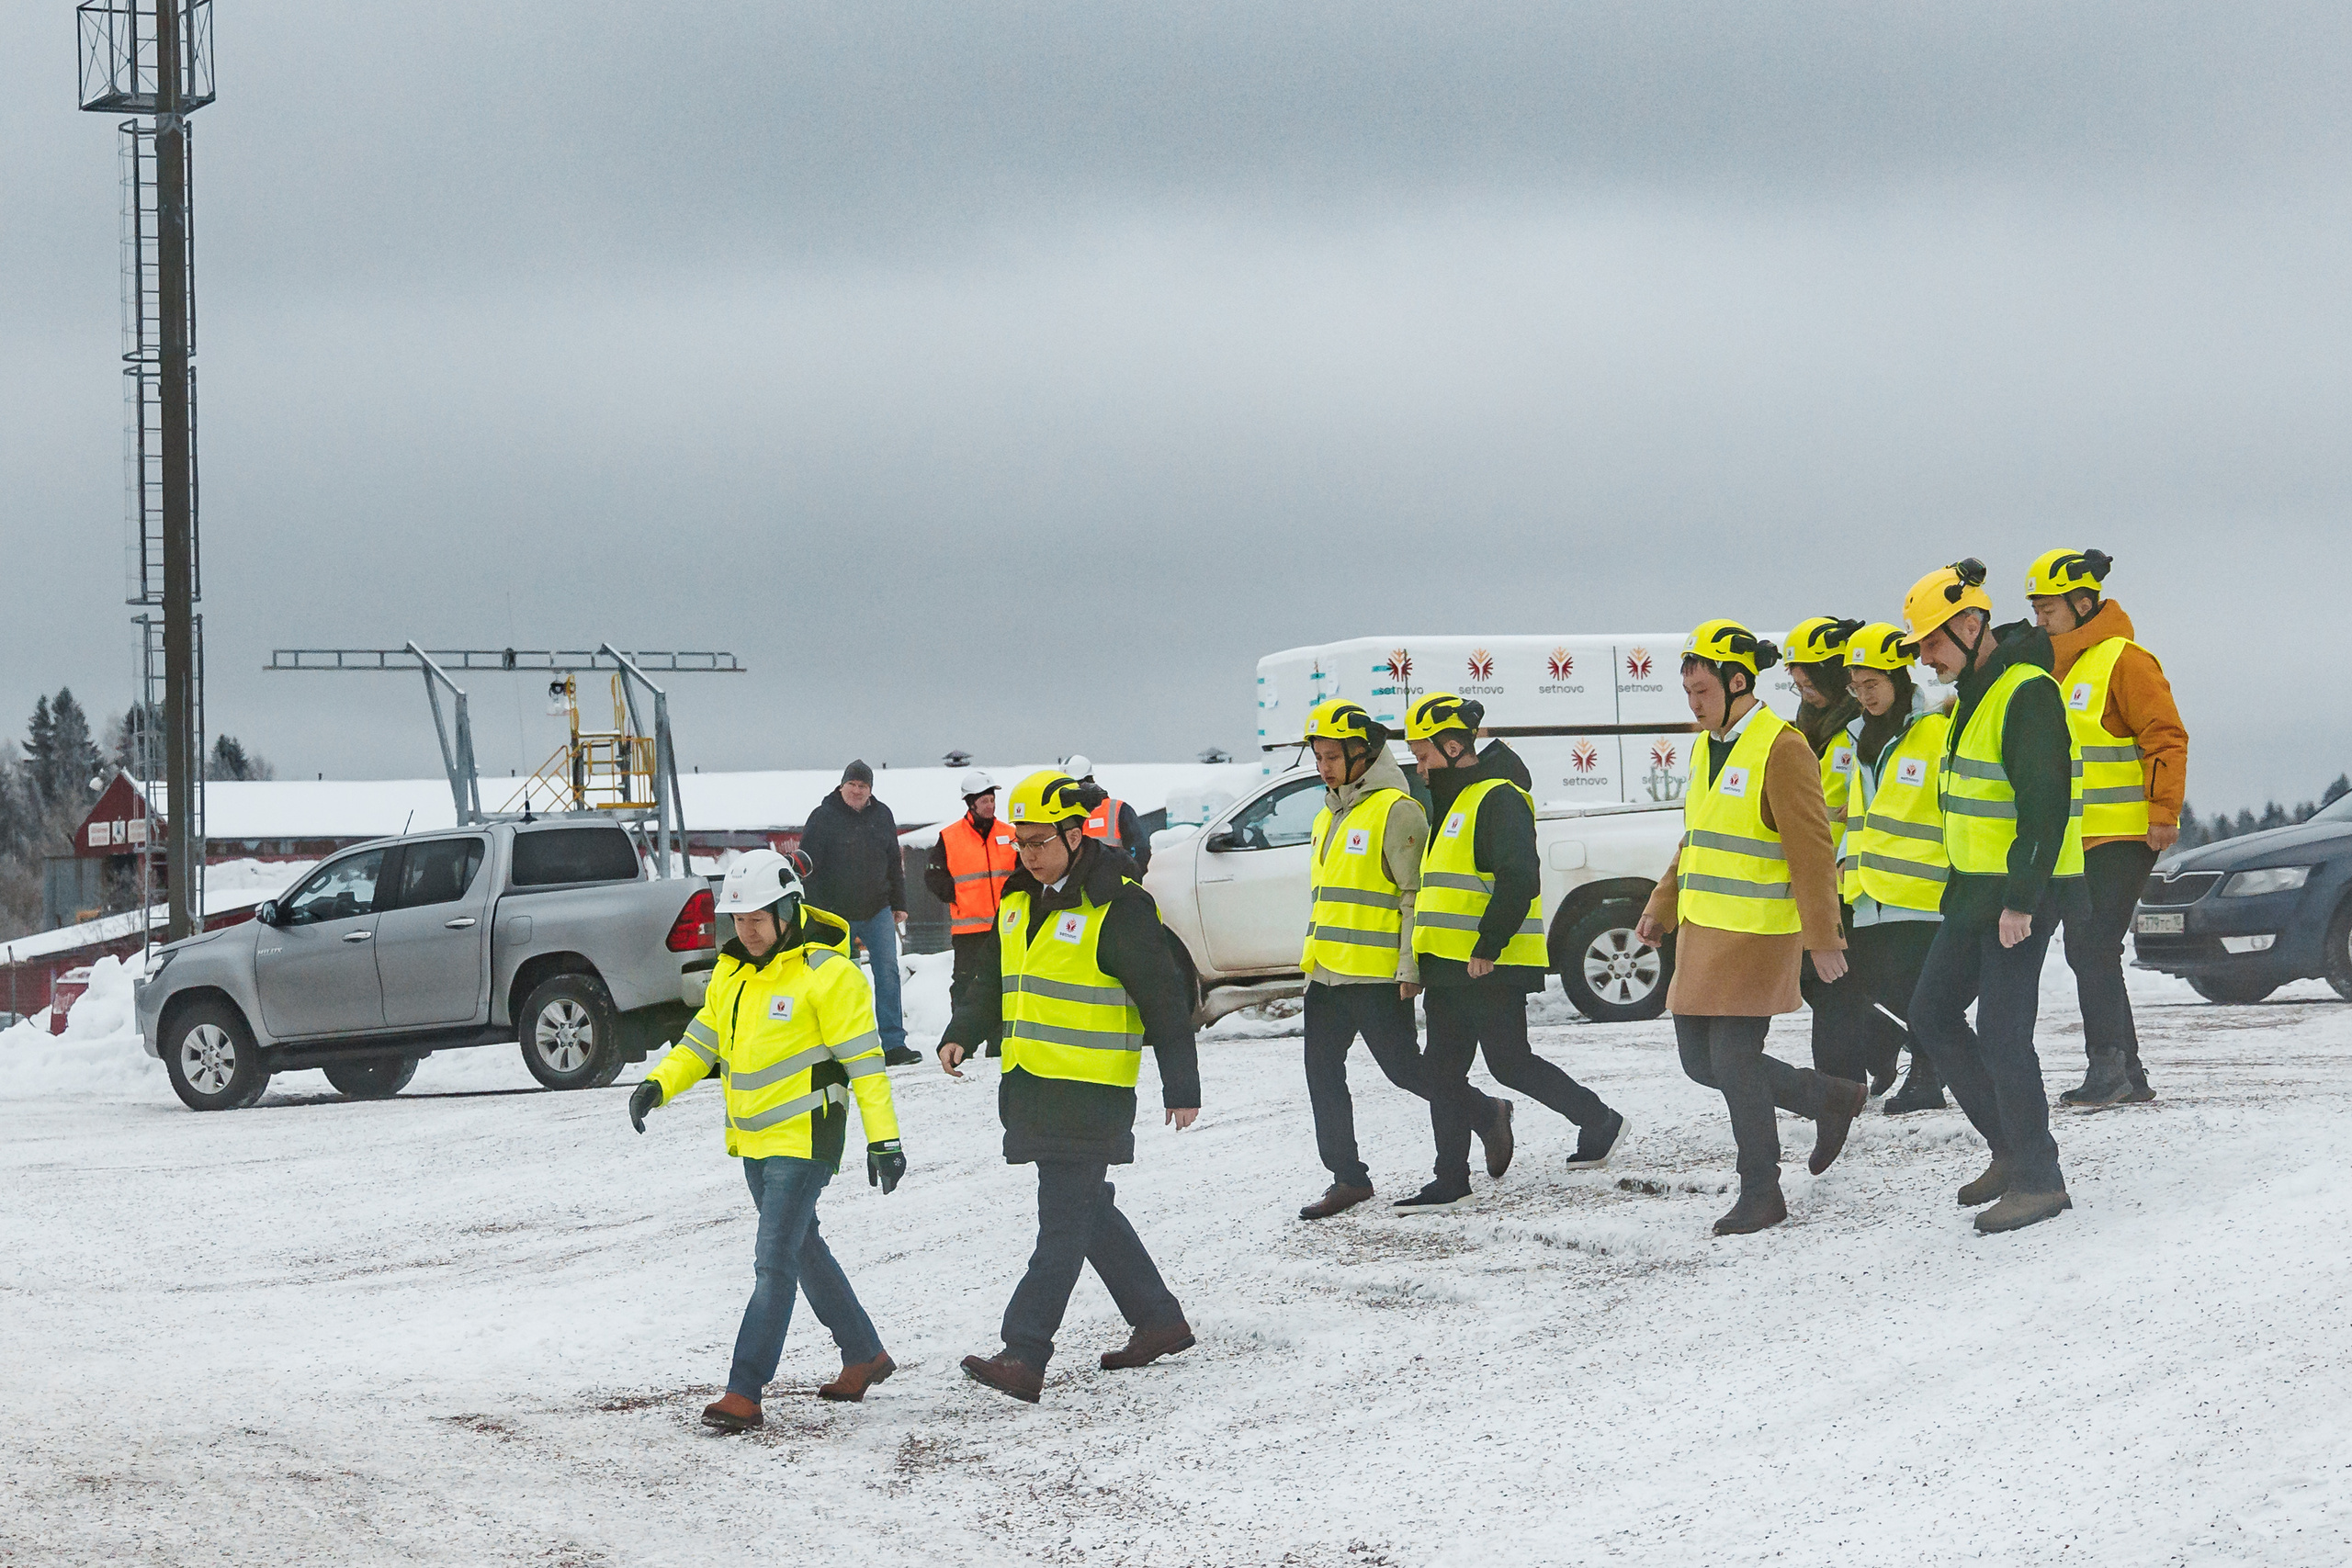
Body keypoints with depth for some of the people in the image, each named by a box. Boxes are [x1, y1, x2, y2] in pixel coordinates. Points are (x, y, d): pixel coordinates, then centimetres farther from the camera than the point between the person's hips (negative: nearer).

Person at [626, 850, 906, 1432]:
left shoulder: (826, 973, -15)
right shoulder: (732, 970, 9)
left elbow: (864, 1059, -14)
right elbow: (704, 1040, 16)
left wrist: (883, 1138, -17)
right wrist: (659, 1084, -3)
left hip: (804, 1140, -9)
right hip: (753, 1141, 9)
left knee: (775, 1263, -11)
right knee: (802, 1248, 19)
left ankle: (743, 1393, -13)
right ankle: (865, 1355, 34)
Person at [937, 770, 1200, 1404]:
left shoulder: (1118, 907, -12)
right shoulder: (1021, 901, 12)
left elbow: (1165, 999, -9)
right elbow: (995, 981, 22)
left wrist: (1182, 1088, -8)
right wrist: (960, 1034, 5)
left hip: (1091, 1090, -9)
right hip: (1031, 1085, 9)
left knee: (1064, 1219, -10)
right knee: (1089, 1211, 15)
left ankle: (1024, 1355, -17)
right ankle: (1159, 1321, 28)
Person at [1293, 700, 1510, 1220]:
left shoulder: (1395, 811, -10)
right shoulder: (1329, 817, 18)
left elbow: (1416, 895, -13)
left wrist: (1409, 968, -17)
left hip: (1376, 976, -9)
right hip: (1327, 974, 9)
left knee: (1403, 1068, -4)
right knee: (1322, 1073, 5)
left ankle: (1487, 1115, 17)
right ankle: (1348, 1178, 10)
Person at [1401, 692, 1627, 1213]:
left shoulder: (1499, 798, -14)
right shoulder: (1454, 800, 19)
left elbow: (1518, 880, -24)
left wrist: (1488, 947, -24)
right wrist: (1428, 960, 24)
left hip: (1490, 969, -10)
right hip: (1448, 967, 10)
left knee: (1510, 1064, -3)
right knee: (1442, 1072, 7)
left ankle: (1599, 1122, 14)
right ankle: (1450, 1183, 11)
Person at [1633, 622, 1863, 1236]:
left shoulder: (1782, 751, -13)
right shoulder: (1708, 750, 15)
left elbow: (1812, 852, -15)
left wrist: (1822, 938, -17)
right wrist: (1662, 907, 20)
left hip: (1758, 933, -9)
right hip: (1704, 932, 9)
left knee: (1734, 1058, -8)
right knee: (1701, 1060, 9)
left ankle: (1761, 1193, 6)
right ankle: (1831, 1099, 25)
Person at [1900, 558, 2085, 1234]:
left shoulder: (2027, 694, -19)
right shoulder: (1973, 691, 13)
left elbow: (2046, 806, -24)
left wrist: (2021, 900, -26)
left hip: (2020, 897, -10)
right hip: (1975, 891, 10)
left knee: (2002, 1037, -8)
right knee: (1934, 1014, 13)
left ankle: (2039, 1180, 2)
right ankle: (2010, 1148, 21)